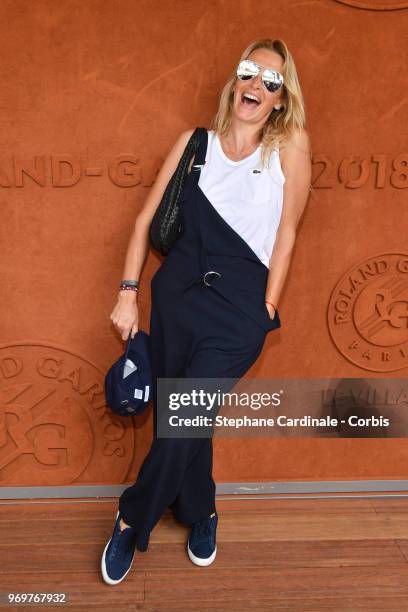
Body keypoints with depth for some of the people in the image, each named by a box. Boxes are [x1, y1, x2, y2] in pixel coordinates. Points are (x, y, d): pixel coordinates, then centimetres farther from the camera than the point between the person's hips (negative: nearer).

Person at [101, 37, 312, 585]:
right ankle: (200, 513, 38)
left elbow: (286, 232, -2)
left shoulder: (291, 144, -2)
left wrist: (267, 309, -1)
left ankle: (132, 520, 21)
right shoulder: (195, 143, 6)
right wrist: (128, 293, 2)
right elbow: (147, 218, 6)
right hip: (178, 293, 3)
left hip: (241, 306, -3)